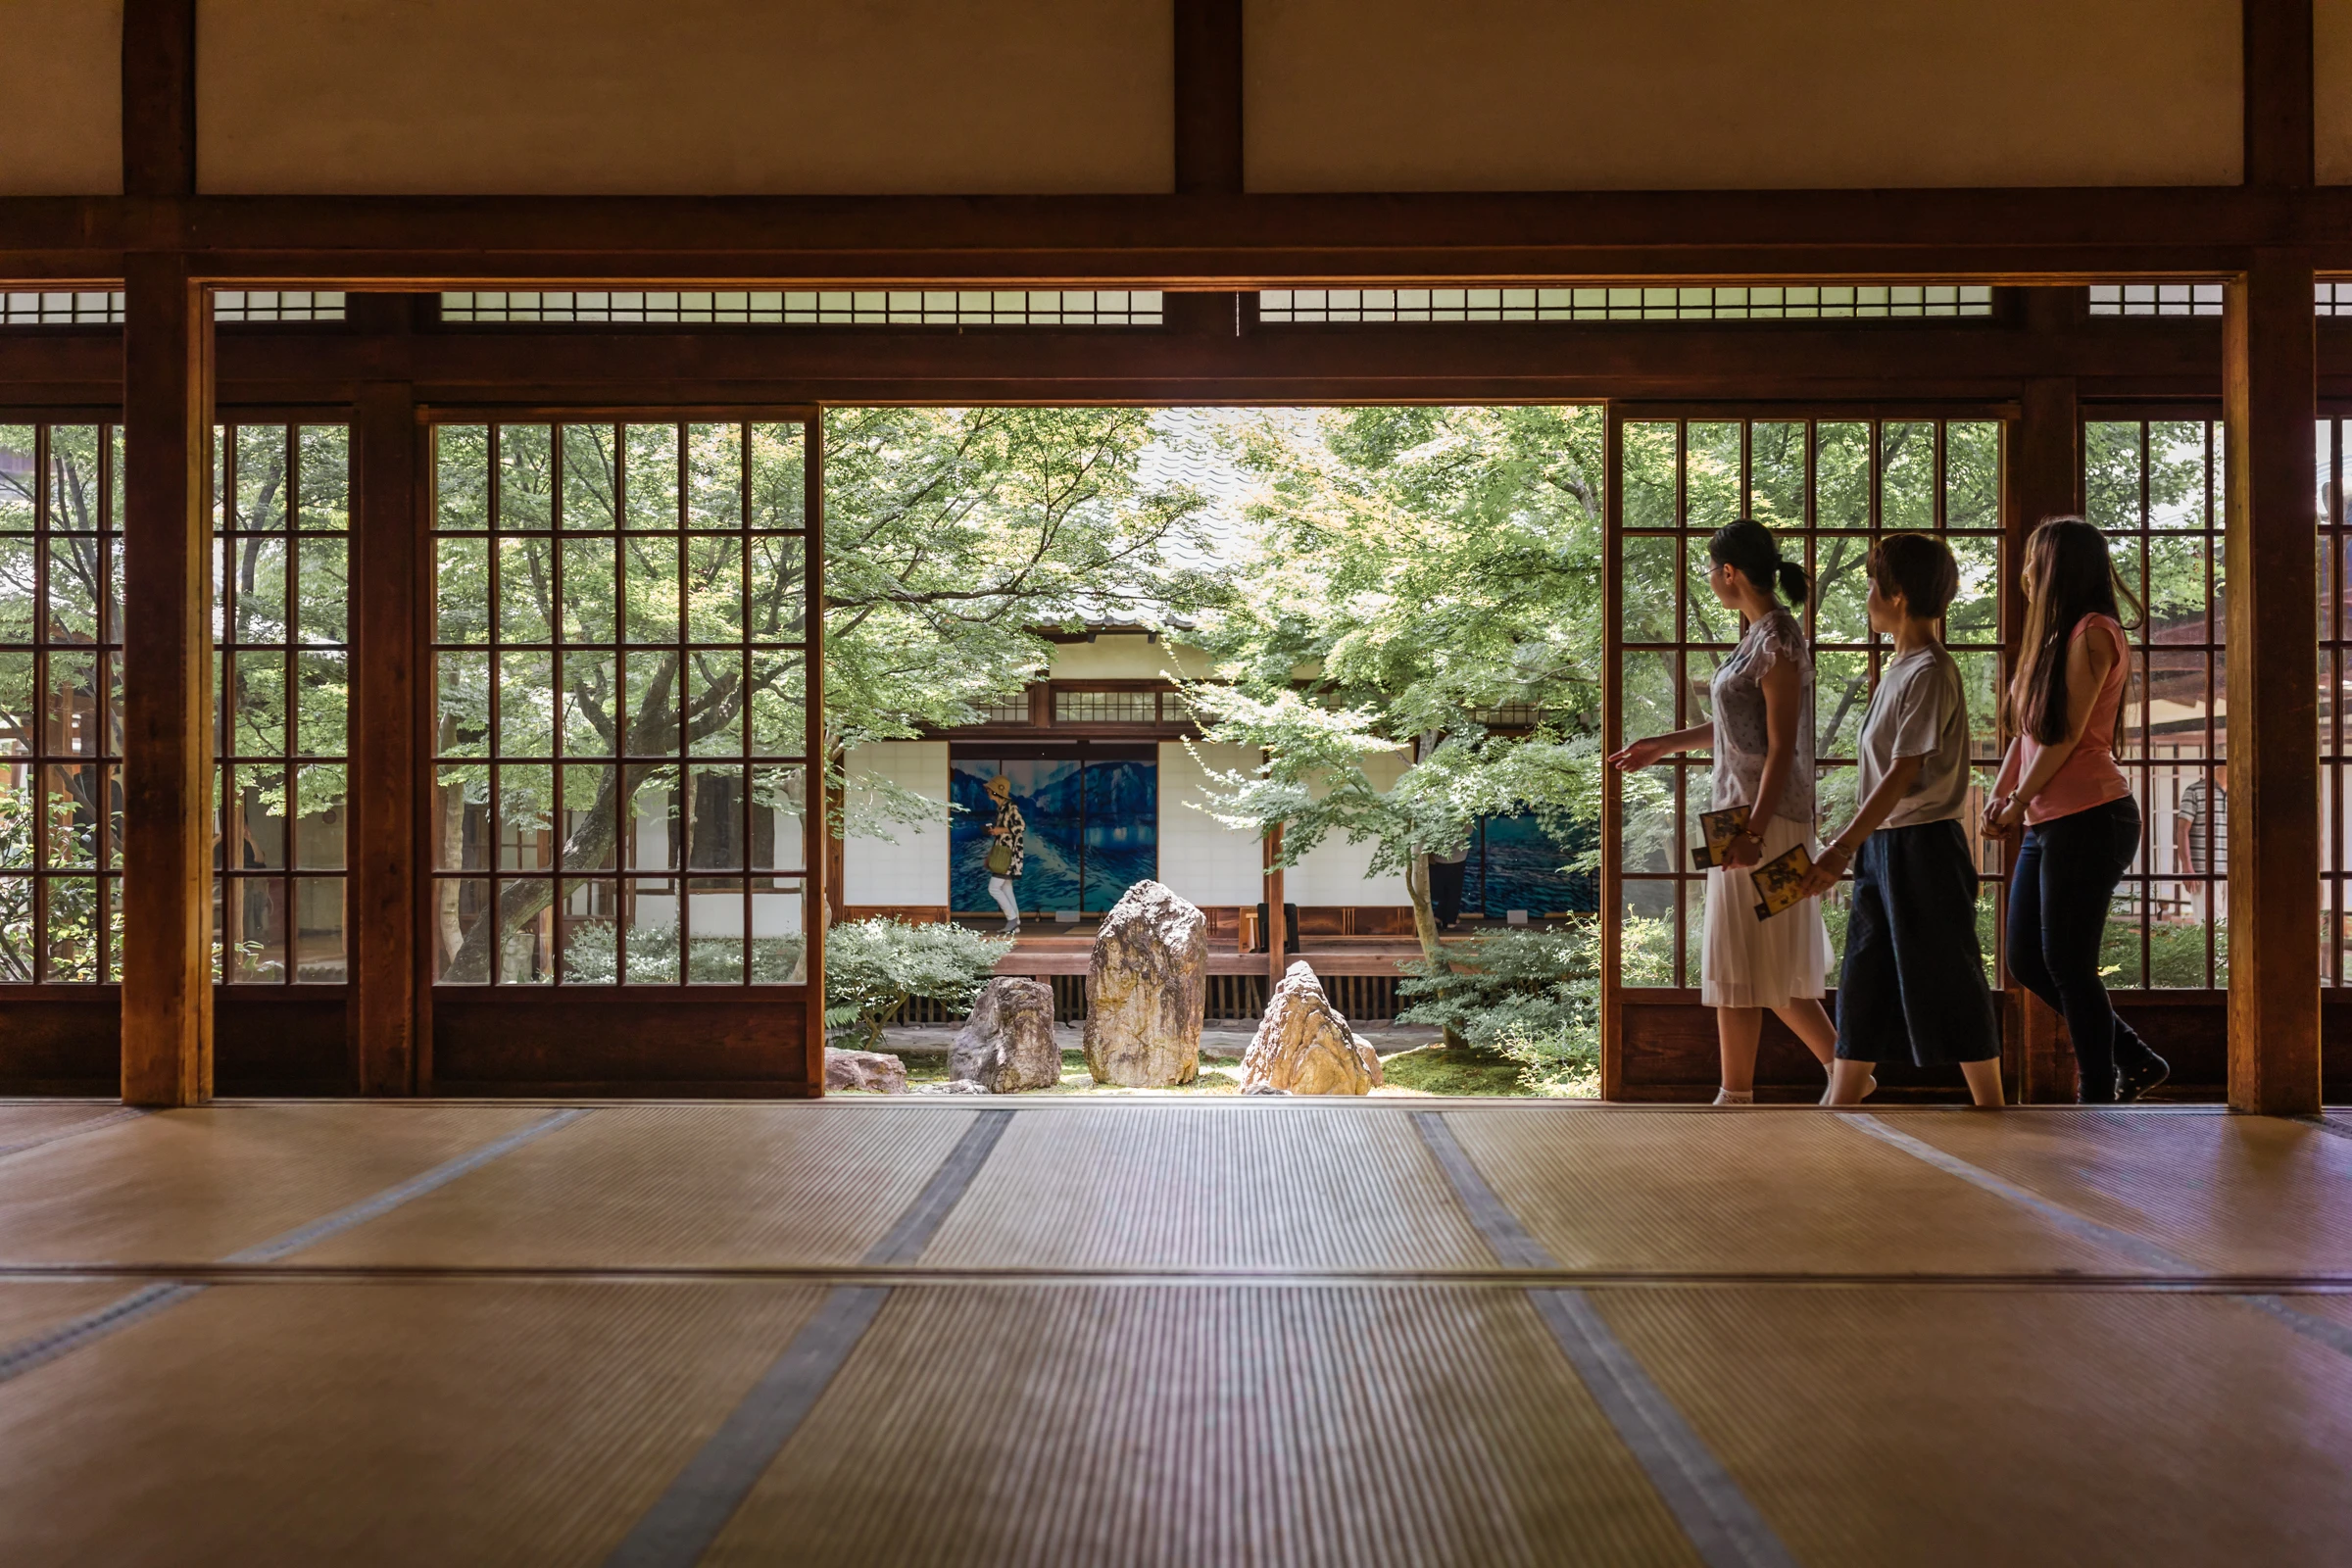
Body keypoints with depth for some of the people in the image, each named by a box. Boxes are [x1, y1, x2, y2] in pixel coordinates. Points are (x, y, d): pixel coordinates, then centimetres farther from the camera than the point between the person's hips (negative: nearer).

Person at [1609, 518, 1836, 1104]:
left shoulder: (1777, 641, -15)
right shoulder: (1761, 634, 14)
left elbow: (1781, 747, -19)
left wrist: (1753, 831, -23)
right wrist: (1661, 746, 30)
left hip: (1765, 819, -10)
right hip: (1744, 812, 10)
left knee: (1742, 965, -2)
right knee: (1770, 968, 14)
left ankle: (1736, 1096, 8)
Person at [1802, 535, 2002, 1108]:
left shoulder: (1931, 672, -15)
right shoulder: (1898, 667, 12)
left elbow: (1903, 773, -20)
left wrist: (1842, 847, -24)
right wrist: (1850, 846, 16)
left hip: (1923, 844, -9)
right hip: (1881, 845, 9)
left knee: (1949, 984, 0)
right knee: (1862, 981, 10)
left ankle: (1991, 1114, 12)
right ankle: (1841, 1107, 15)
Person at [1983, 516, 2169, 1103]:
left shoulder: (2092, 632, -11)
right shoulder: (2055, 636, 18)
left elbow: (2067, 735, -13)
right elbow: (2028, 730, 15)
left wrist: (2018, 802, -5)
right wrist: (2000, 796, 4)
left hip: (2089, 819, -10)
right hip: (2046, 824, 10)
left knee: (2068, 966, -4)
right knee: (2026, 961, 11)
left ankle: (2100, 1098, 8)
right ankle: (2135, 1060, 23)